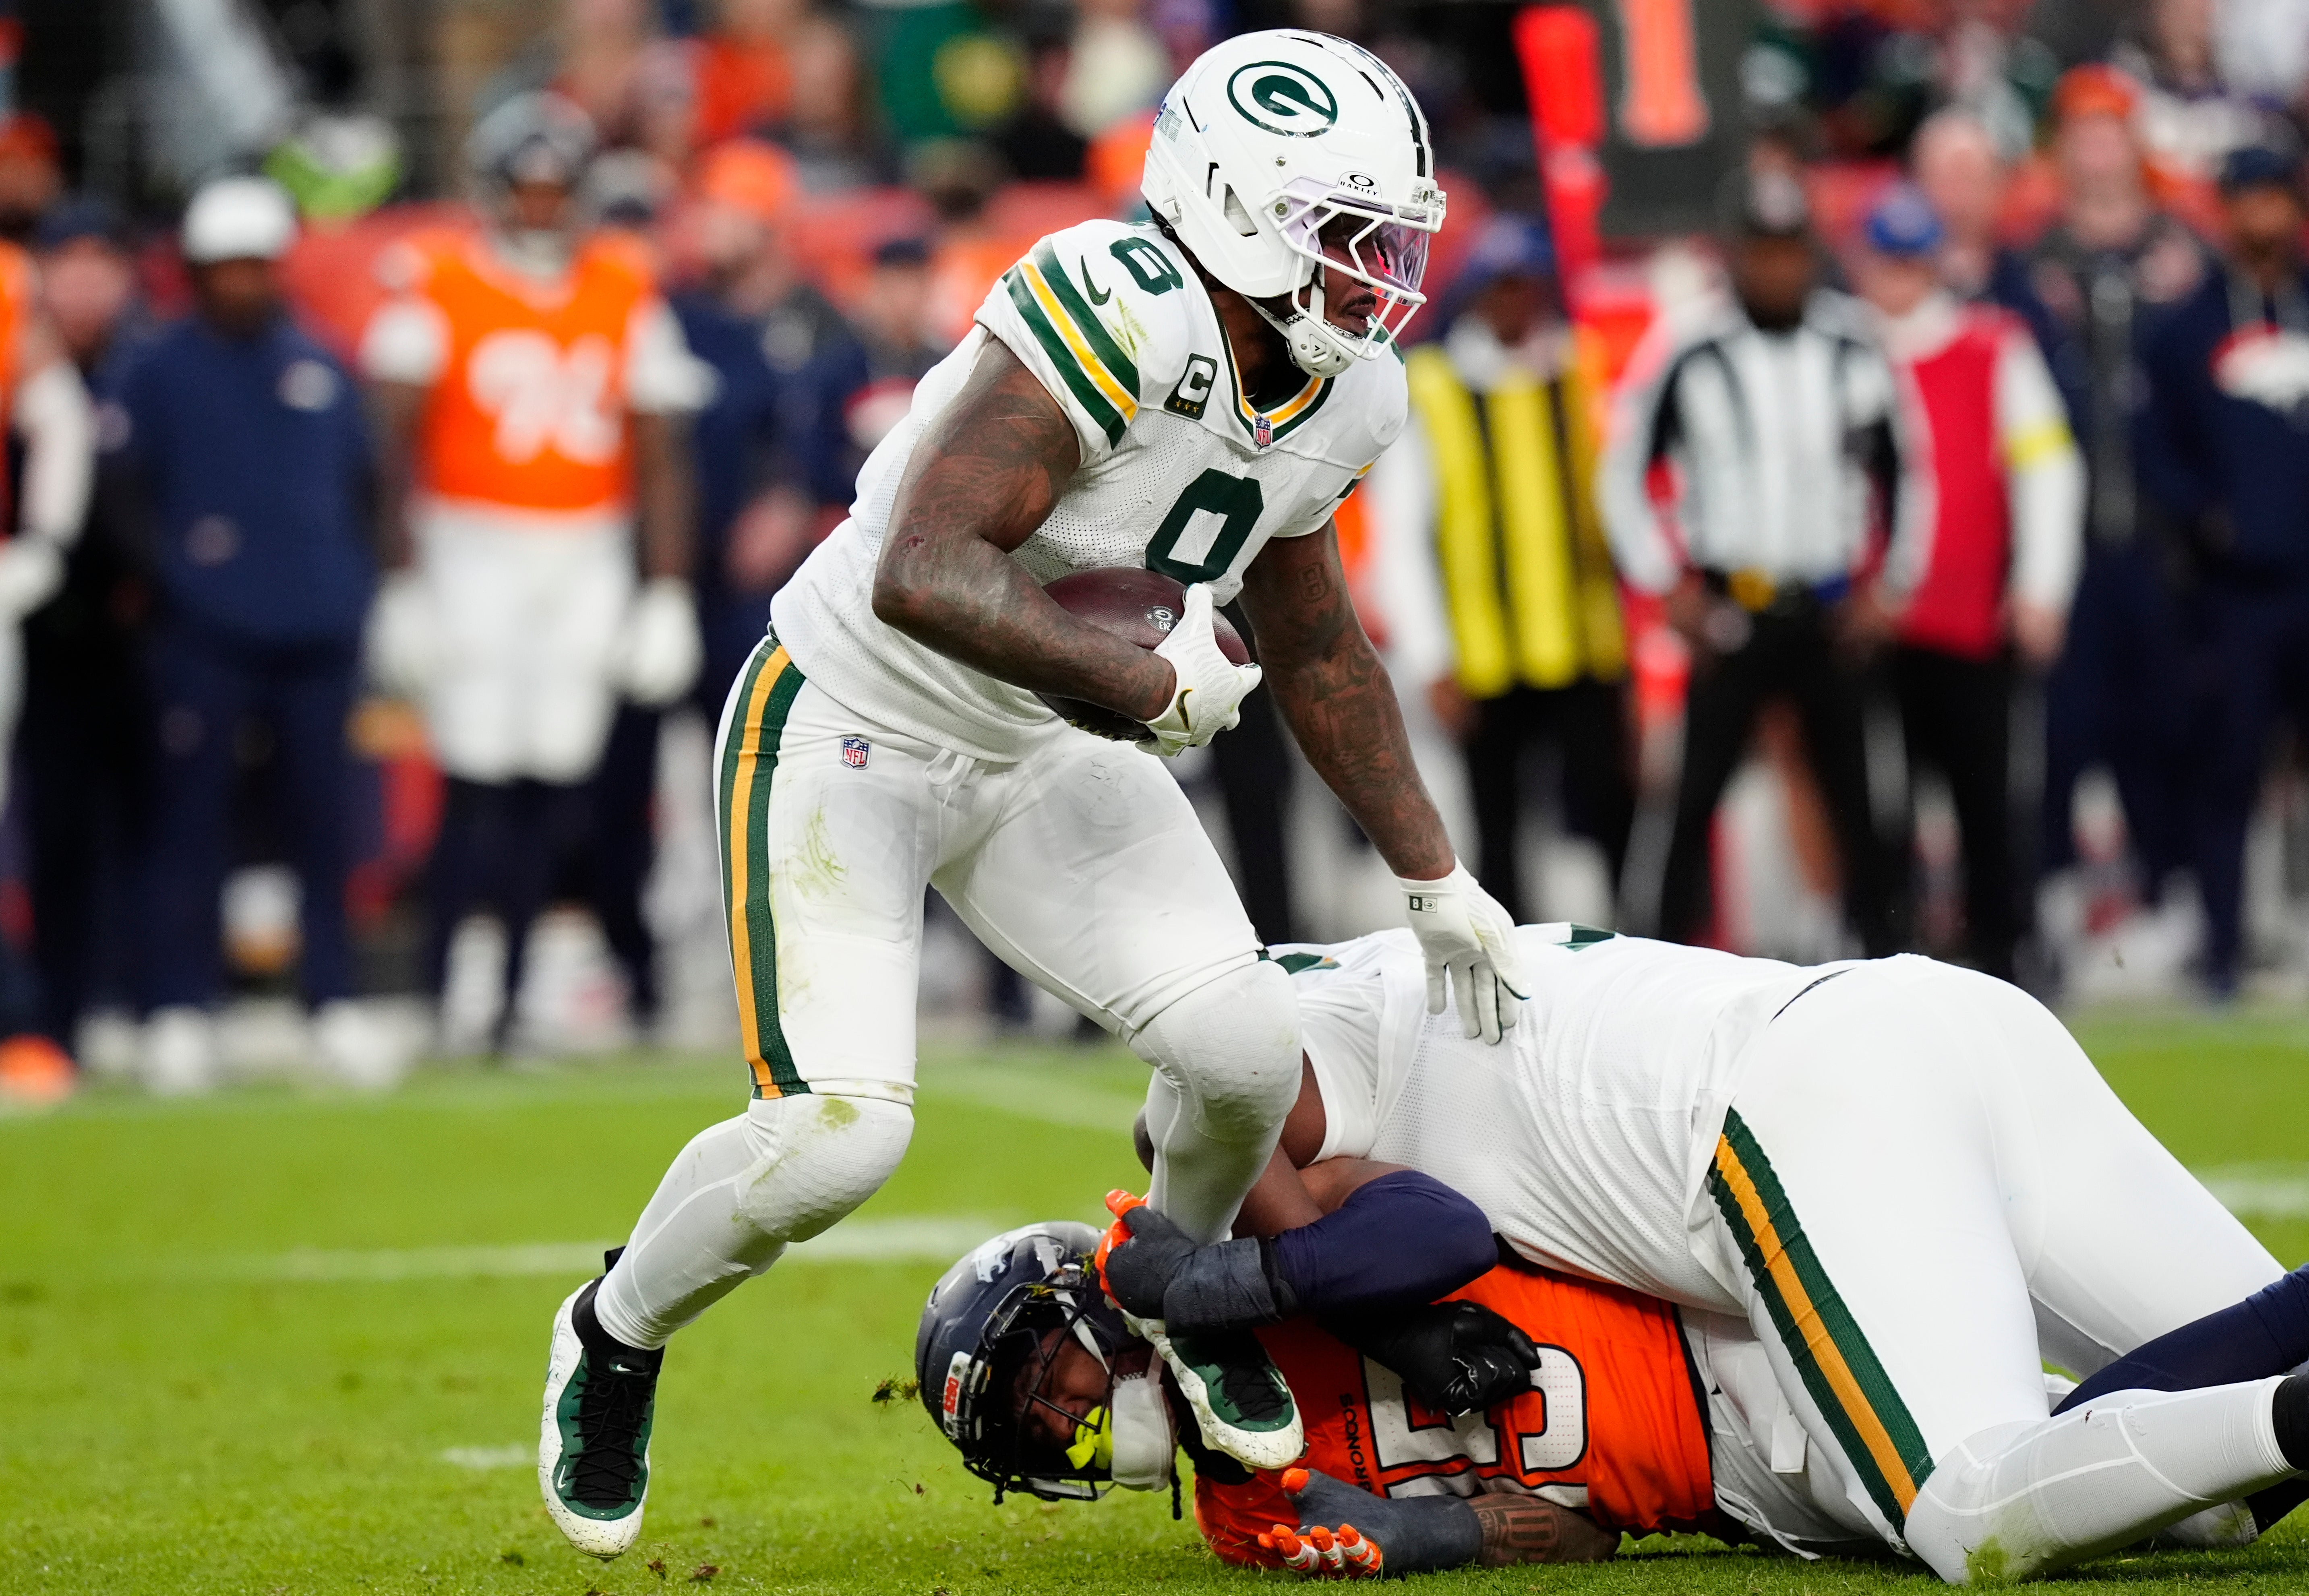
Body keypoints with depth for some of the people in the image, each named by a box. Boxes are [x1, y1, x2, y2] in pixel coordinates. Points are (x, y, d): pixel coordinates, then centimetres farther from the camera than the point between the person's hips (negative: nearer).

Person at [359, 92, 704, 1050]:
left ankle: (509, 997, 9)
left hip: (590, 559, 3)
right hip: (473, 554, -3)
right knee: (480, 783, -9)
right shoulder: (438, 285, -4)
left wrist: (668, 593, 3)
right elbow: (399, 440, -5)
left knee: (551, 786, 2)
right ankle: (445, 997, -3)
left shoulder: (626, 290, 7)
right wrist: (404, 584, -10)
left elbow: (660, 455, 8)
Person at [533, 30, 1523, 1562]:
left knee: (1248, 1047, -9)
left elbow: (1314, 645, 15)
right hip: (848, 727, -7)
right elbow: (923, 581, -38)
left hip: (1032, 755, 7)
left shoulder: (1338, 400, -3)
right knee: (837, 1134, -18)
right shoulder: (1121, 314, -31)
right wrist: (1153, 683, -30)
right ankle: (619, 1334, 13)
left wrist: (1436, 880, 17)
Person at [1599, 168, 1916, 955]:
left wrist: (1887, 586, 9)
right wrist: (1670, 588, -2)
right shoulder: (1686, 352, -5)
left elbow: (1902, 471, 15)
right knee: (1699, 792, -6)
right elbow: (1623, 477, 2)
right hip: (1731, 612, -2)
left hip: (1829, 614, 2)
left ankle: (1884, 950, 8)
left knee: (1853, 793, 3)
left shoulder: (1856, 348, 4)